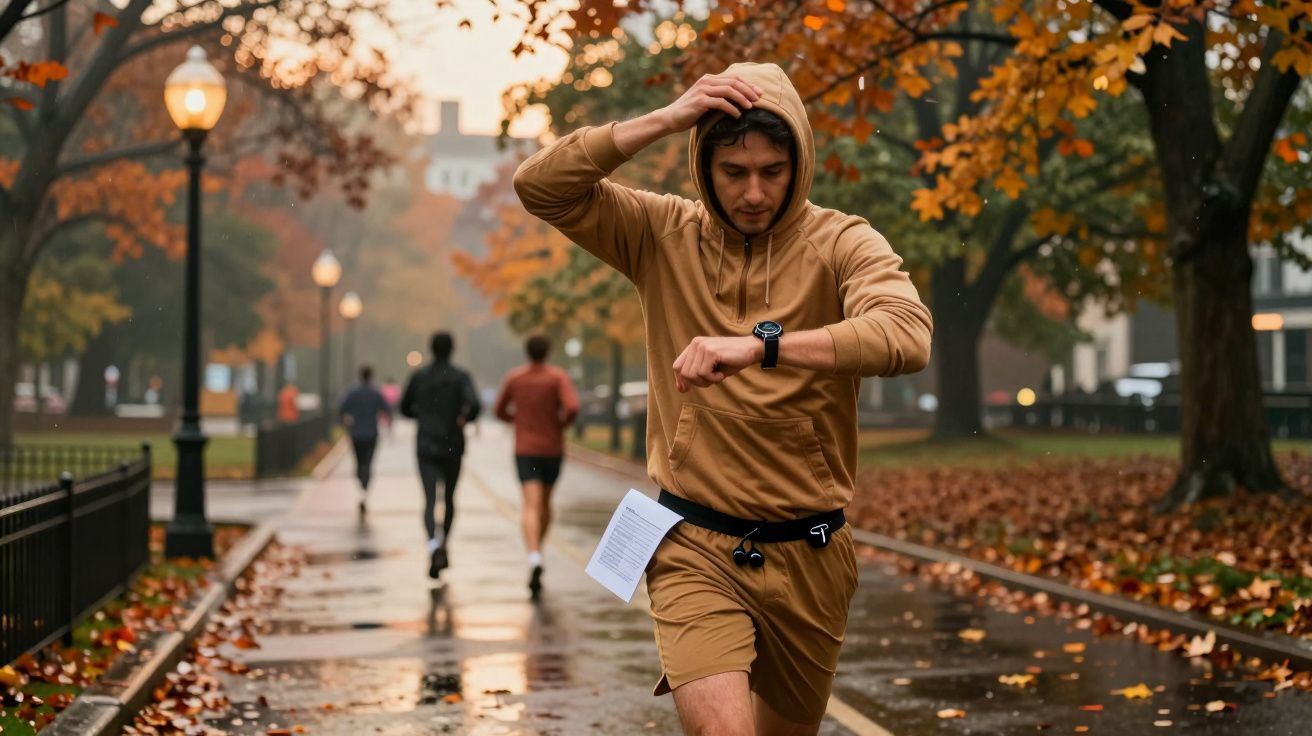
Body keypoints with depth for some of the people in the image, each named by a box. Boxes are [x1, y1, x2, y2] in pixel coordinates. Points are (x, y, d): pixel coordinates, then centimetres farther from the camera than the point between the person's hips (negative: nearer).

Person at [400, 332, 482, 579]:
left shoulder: (418, 377, 1)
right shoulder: (461, 377, -5)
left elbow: (405, 409, 11)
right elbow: (474, 404, -21)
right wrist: (465, 418, -1)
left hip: (426, 447, 0)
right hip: (452, 446, 0)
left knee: (430, 501, -7)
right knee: (449, 497, 20)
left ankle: (434, 545, -32)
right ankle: (444, 546, 28)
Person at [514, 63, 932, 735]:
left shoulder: (840, 245, -7)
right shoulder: (664, 234, 0)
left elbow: (907, 335, -27)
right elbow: (538, 186, -10)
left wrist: (761, 345, -39)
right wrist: (664, 119, -18)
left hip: (807, 554, 1)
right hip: (695, 551, -1)